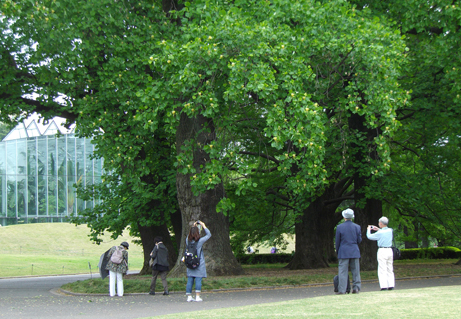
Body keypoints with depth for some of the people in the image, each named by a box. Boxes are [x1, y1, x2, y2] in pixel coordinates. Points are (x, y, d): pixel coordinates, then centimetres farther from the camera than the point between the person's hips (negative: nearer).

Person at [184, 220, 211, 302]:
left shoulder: (188, 241, 0)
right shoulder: (199, 241, -11)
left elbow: (189, 235, 25)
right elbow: (209, 234, 2)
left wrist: (193, 226, 27)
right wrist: (203, 226, 12)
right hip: (199, 264, -4)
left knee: (190, 281, 4)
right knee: (198, 280, -1)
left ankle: (189, 297, 5)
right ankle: (197, 297, -3)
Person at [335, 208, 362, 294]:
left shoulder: (339, 227, -5)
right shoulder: (357, 227, 1)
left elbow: (337, 241, 1)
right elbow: (359, 240, 5)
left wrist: (337, 251, 13)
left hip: (343, 252, -2)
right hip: (355, 252, 2)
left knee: (342, 271, -2)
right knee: (355, 270, 9)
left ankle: (342, 290, -5)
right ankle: (356, 288, 7)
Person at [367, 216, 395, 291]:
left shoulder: (379, 233, -13)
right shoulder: (390, 231, 5)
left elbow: (369, 236, 1)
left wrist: (368, 230, 19)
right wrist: (378, 229, 31)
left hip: (382, 251, -6)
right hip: (390, 250, 6)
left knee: (382, 270, -5)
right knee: (390, 269, 11)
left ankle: (384, 286, -10)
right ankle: (391, 285, 7)